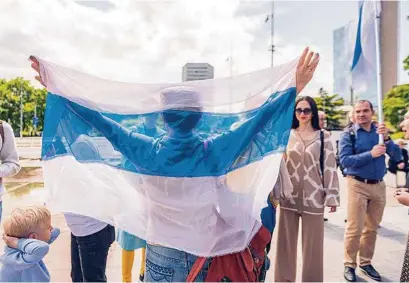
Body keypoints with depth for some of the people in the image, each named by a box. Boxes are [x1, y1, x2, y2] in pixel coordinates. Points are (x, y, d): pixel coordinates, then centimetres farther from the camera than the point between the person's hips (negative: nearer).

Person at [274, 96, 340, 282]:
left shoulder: (323, 137, 2)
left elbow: (330, 167, 1)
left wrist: (332, 196, -2)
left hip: (313, 197, -1)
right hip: (288, 196, 1)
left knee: (312, 244, 8)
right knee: (286, 242, 10)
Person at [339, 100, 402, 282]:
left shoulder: (380, 131, 6)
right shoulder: (349, 134, -5)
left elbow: (397, 157, 0)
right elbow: (344, 160, -16)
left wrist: (386, 138, -15)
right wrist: (370, 154, -22)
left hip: (379, 185, 4)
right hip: (358, 185, -4)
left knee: (372, 228, 13)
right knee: (355, 229, -1)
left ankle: (366, 262, 28)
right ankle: (349, 265, 15)